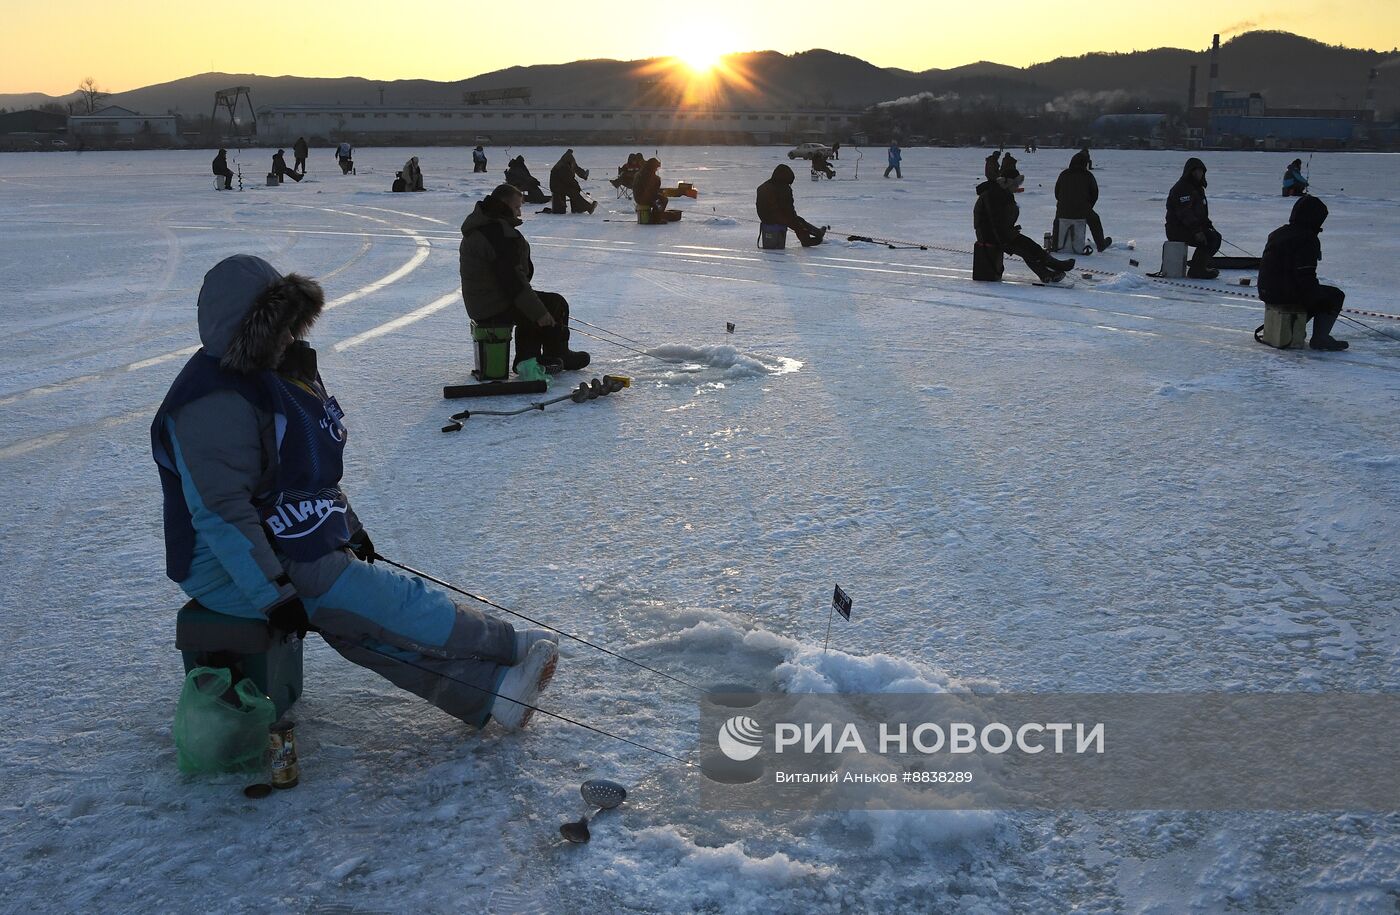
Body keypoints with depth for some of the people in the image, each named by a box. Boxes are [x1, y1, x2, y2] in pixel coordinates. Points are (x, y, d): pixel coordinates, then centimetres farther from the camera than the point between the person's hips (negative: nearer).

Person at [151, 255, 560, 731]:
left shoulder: (280, 372, 9)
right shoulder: (215, 404, -23)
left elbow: (315, 472, 20)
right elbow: (221, 513, -26)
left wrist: (352, 529, 19)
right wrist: (274, 595, -25)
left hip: (287, 547, 9)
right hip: (233, 571, -9)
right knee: (389, 604, -13)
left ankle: (491, 690, -16)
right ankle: (507, 645, -2)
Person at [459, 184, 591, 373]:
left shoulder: (477, 226, 13)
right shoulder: (500, 232, -23)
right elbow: (512, 278, -26)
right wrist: (539, 312, -22)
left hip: (480, 304, 10)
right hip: (497, 309, -10)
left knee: (531, 306, 31)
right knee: (556, 304, 2)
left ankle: (525, 360, 25)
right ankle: (557, 357, 15)